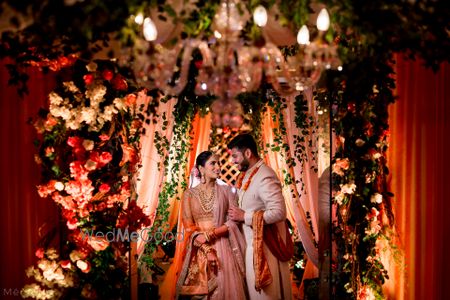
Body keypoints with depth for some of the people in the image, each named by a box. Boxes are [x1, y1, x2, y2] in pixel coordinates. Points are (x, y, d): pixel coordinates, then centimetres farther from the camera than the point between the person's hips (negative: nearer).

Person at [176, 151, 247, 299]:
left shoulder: (226, 190, 5)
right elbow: (188, 226, -1)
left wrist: (210, 234, -15)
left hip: (222, 248, 0)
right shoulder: (189, 194, 4)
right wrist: (207, 250, -13)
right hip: (198, 251, 0)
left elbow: (234, 221, -3)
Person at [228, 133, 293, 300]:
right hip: (251, 243, 9)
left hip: (264, 245, -9)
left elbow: (279, 212, -27)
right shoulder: (246, 174, 8)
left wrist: (244, 216, -20)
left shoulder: (265, 177, -20)